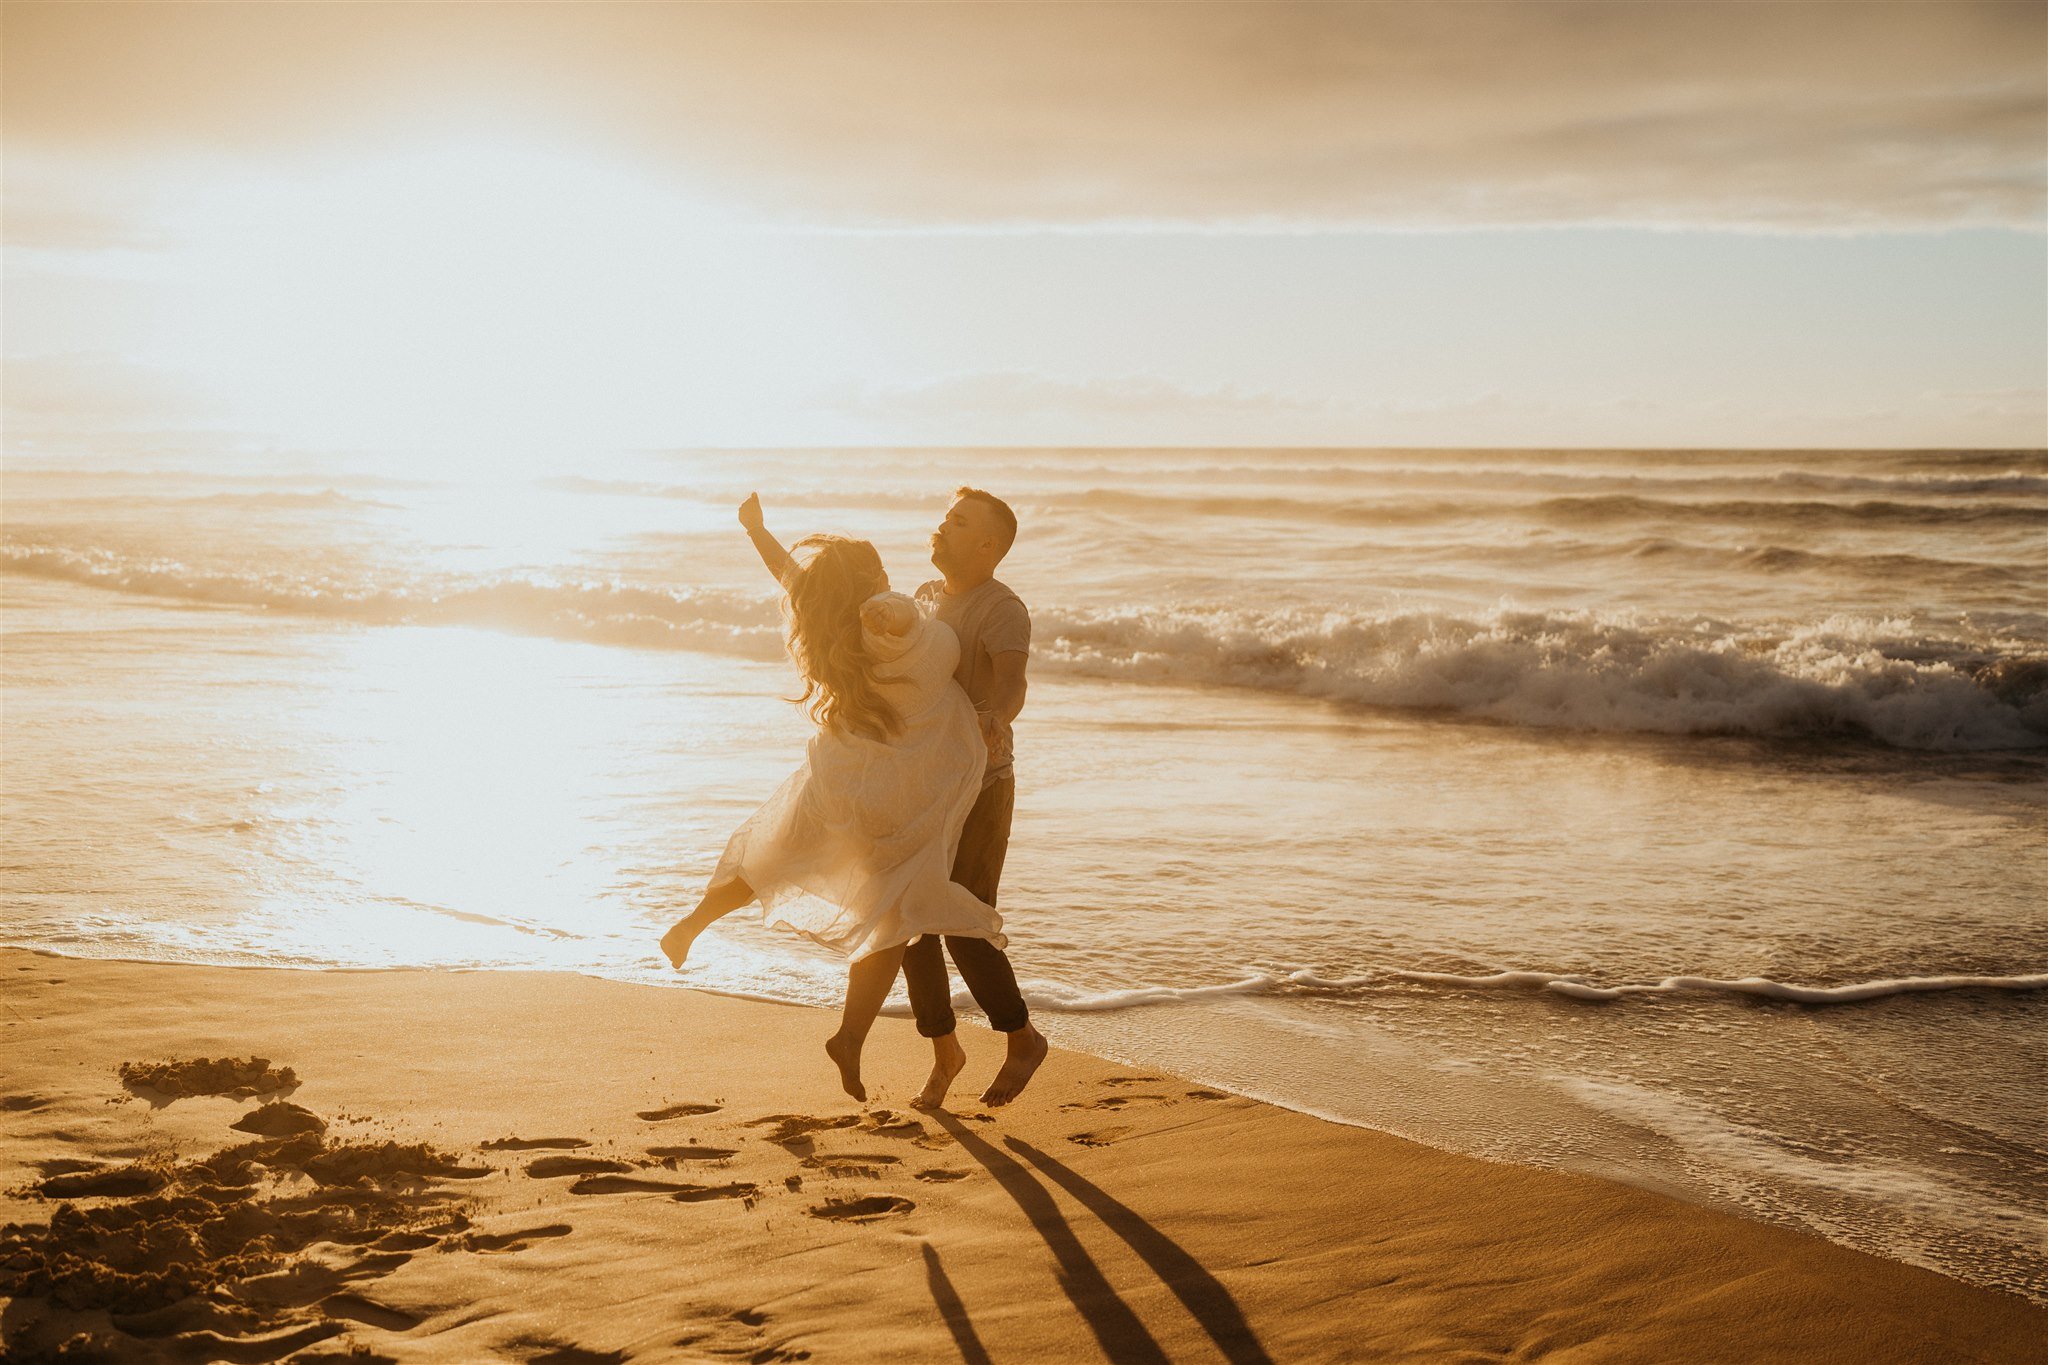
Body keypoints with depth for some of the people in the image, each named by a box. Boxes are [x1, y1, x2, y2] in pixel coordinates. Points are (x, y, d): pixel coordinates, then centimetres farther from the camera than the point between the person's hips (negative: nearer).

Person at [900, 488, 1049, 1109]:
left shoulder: (1003, 609, -14)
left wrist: (993, 721, -54)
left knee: (965, 929, -10)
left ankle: (1023, 1039, 12)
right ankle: (943, 1051, 19)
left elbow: (1012, 686, -33)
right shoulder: (927, 596, 11)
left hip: (978, 787, -7)